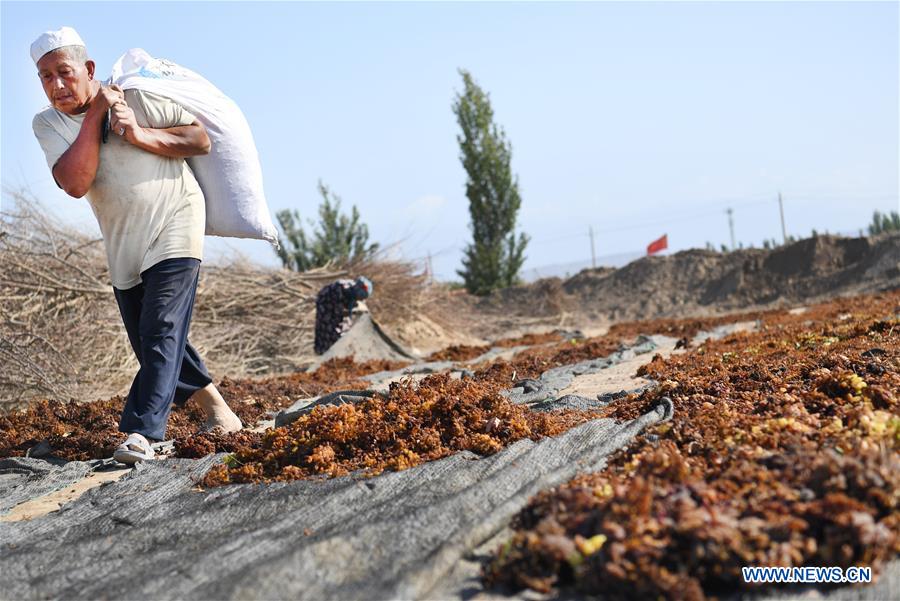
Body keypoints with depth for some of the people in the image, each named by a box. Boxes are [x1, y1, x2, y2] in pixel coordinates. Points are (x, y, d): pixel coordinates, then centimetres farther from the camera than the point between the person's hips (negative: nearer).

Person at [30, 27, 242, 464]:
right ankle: (210, 400, 29)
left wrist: (140, 135, -22)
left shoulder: (138, 96, -11)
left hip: (174, 225, -5)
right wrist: (94, 116, -21)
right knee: (146, 343, 11)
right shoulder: (47, 124, -5)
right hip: (123, 243, 5)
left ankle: (140, 432, -18)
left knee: (162, 331, -16)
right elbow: (76, 184, -22)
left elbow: (202, 140, -11)